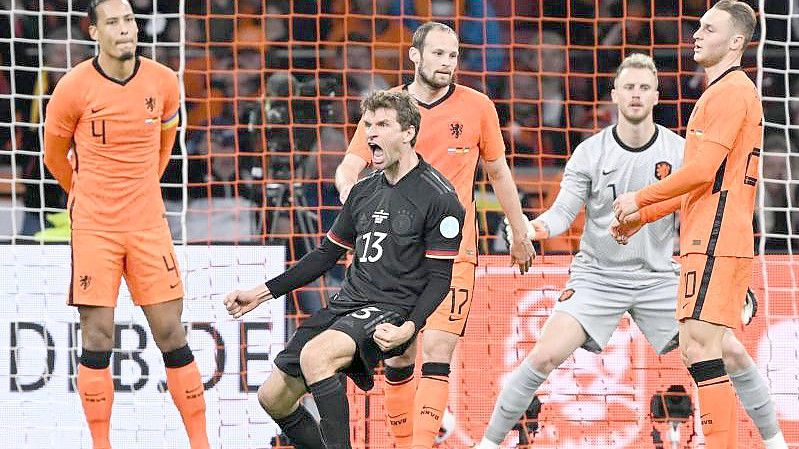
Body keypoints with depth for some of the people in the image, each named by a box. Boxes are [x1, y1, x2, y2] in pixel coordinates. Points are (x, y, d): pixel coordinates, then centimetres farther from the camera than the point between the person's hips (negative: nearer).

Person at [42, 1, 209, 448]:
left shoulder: (164, 82, 0)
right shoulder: (74, 88, -9)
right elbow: (55, 154, 9)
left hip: (149, 225, 2)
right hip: (94, 229, -2)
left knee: (171, 332, 2)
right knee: (97, 338, -4)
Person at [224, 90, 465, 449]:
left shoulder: (439, 197, -8)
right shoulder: (364, 191, 14)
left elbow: (439, 278, -10)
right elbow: (327, 254, 22)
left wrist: (408, 328, -26)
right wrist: (261, 293, 17)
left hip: (391, 311, -8)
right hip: (346, 304, 8)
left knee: (315, 354, -35)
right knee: (273, 396, 2)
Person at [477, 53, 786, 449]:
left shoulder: (679, 152, -3)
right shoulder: (589, 152, -6)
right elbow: (565, 210, -8)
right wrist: (542, 226, -29)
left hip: (660, 278, 2)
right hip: (598, 277, -2)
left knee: (733, 353, -6)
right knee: (544, 356, -20)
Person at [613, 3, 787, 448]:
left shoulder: (731, 90, -9)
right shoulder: (728, 92, 23)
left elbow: (702, 171, -16)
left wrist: (639, 199, -6)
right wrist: (643, 216, 26)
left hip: (715, 242, -10)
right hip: (711, 240, 10)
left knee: (701, 347, -15)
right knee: (696, 347, 9)